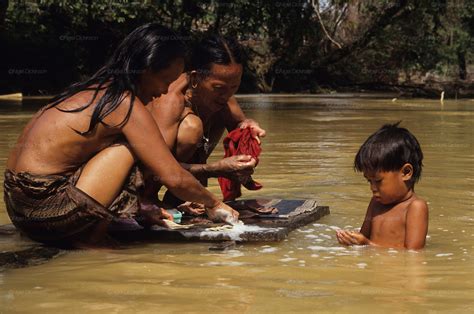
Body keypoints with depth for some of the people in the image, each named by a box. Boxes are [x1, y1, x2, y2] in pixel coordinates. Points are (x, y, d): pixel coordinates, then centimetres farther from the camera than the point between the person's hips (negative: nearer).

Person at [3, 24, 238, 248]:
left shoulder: (92, 90, 15)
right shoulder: (126, 105, -12)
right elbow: (174, 178, -12)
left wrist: (138, 210, 26)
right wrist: (212, 204, 4)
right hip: (44, 208, -9)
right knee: (130, 147, -5)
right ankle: (90, 236, -6)